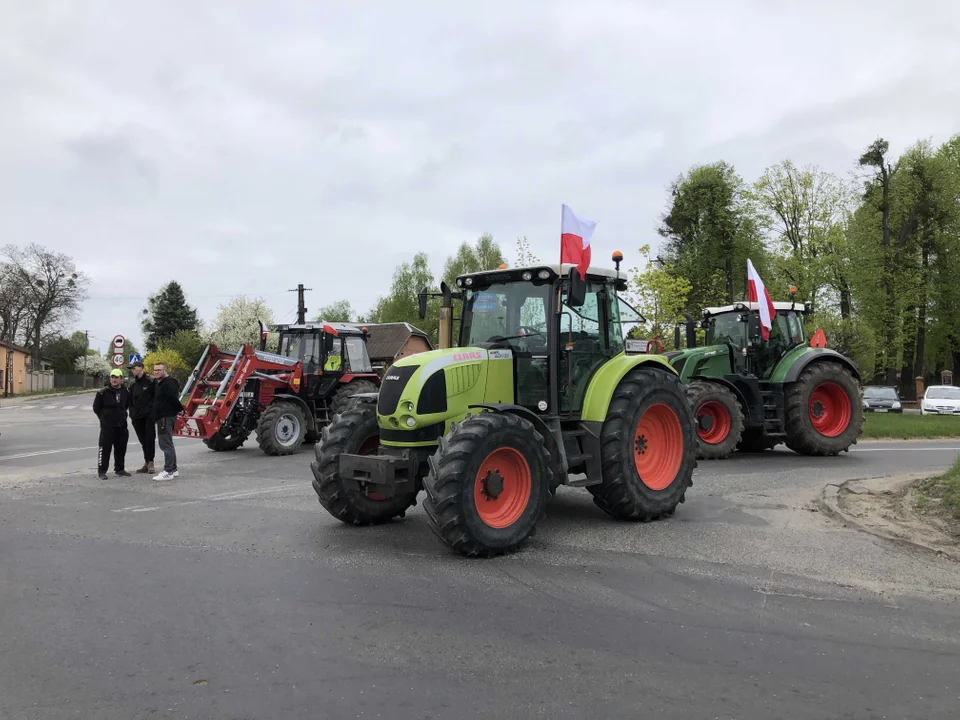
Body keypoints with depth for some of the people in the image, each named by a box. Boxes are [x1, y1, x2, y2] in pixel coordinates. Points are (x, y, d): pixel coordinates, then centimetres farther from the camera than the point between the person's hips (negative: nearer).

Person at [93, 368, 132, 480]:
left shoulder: (125, 393, 7)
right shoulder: (103, 392, -6)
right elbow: (96, 408, 0)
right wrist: (105, 418, 3)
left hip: (121, 425, 5)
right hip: (107, 426, -5)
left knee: (121, 448, 10)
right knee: (105, 448, -6)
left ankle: (119, 469, 23)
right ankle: (101, 471, 0)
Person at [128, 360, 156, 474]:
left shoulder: (150, 381, -4)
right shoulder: (133, 384, 15)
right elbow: (131, 401, 20)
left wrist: (154, 412, -10)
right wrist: (132, 413, 10)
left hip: (149, 415, -6)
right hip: (137, 417, 6)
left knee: (149, 438, -6)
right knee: (143, 440, 9)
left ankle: (150, 462, -2)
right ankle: (147, 462, 15)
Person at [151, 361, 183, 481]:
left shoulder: (168, 383, -16)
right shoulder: (160, 383, 19)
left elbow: (173, 398, -23)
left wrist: (179, 410, -13)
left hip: (166, 417, -11)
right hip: (162, 417, 11)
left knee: (166, 444, -12)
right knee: (166, 444, 17)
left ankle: (169, 471, -12)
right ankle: (173, 469, 24)